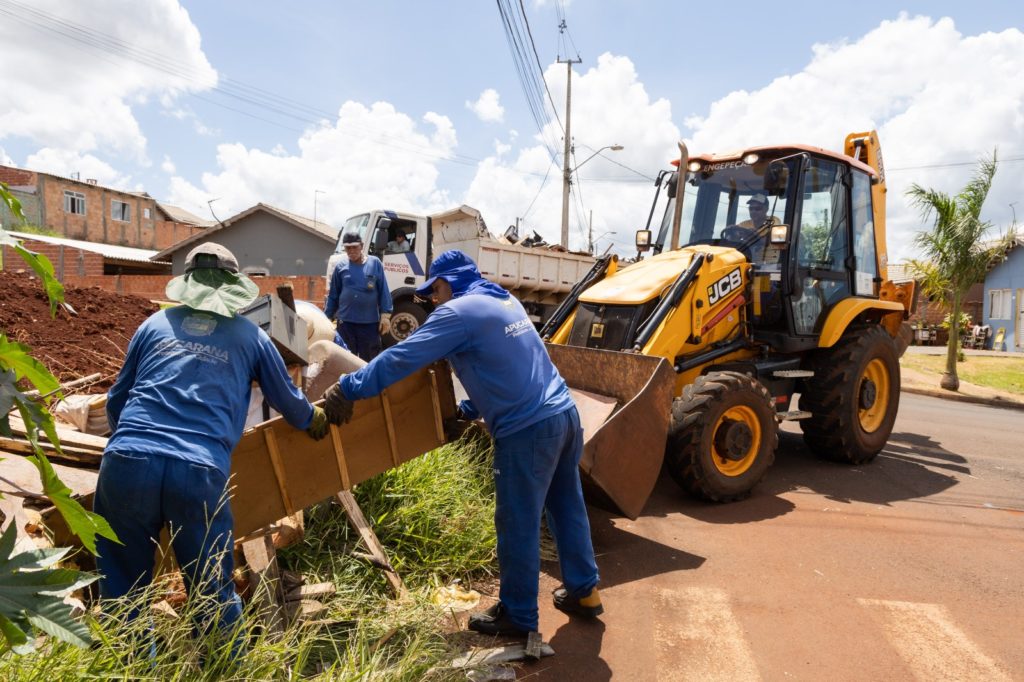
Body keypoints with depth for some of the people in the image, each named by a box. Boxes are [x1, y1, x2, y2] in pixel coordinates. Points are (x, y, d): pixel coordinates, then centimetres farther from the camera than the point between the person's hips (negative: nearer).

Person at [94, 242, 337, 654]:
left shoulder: (155, 324, 19)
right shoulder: (250, 336, 15)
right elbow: (289, 402, 25)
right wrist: (314, 421, 46)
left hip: (128, 462, 2)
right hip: (200, 473, -1)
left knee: (122, 588, 19)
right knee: (214, 593, 14)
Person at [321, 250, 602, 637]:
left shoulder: (458, 312, -9)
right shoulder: (504, 301, 18)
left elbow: (402, 358, -13)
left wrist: (347, 389, -6)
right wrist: (466, 411, 30)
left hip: (528, 430, -9)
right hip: (564, 414, 9)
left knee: (518, 525, 6)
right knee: (567, 507, 21)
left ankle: (518, 616, 23)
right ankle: (584, 592, 36)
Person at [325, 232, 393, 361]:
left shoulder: (375, 263, 1)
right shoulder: (341, 266, 4)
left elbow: (383, 291, 1)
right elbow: (333, 295, 10)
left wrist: (385, 315, -5)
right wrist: (328, 317, 9)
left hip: (370, 322, -1)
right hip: (345, 321, 1)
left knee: (369, 360, 6)